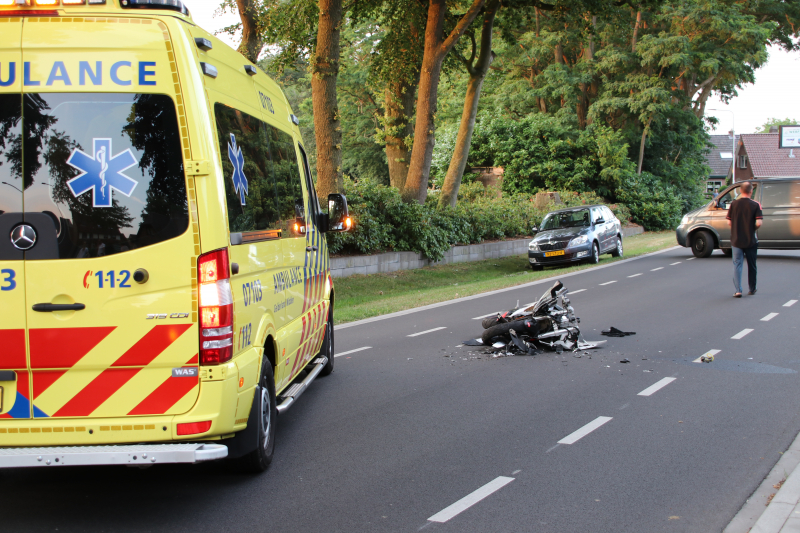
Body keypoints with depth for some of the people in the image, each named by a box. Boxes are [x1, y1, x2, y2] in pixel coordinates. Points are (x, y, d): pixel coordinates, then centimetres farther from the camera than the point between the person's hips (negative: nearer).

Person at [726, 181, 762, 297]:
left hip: (736, 240, 1)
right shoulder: (755, 205, -8)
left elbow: (729, 222, -2)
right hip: (751, 240, -1)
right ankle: (752, 289, 25)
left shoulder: (734, 204, -2)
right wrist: (752, 229, 6)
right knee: (751, 265, 14)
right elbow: (758, 223, -14)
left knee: (737, 264, 4)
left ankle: (738, 290, -6)